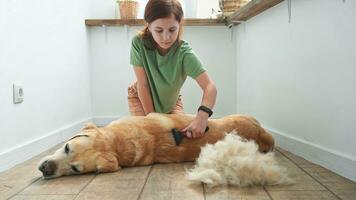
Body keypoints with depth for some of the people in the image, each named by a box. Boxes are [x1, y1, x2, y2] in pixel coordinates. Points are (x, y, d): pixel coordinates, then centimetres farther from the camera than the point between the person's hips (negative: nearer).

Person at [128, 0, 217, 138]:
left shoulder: (184, 53, -33)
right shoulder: (139, 43, -31)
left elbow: (210, 87, -43)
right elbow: (143, 85, -26)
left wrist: (202, 116, -60)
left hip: (171, 102, 1)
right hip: (140, 97, 0)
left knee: (180, 130, -9)